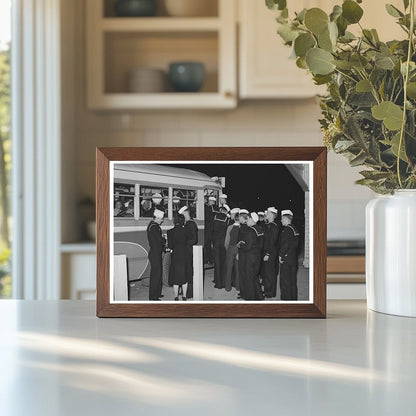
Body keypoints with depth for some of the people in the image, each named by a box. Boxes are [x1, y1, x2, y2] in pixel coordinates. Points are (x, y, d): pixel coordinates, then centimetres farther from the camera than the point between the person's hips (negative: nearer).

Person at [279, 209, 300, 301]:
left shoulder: (287, 230, -16)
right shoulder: (294, 229, 12)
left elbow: (285, 245, -22)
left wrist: (281, 256, -12)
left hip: (286, 259, -9)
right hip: (294, 259, 9)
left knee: (285, 281, -3)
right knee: (293, 282, 14)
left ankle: (286, 299, -1)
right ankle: (293, 298, 19)